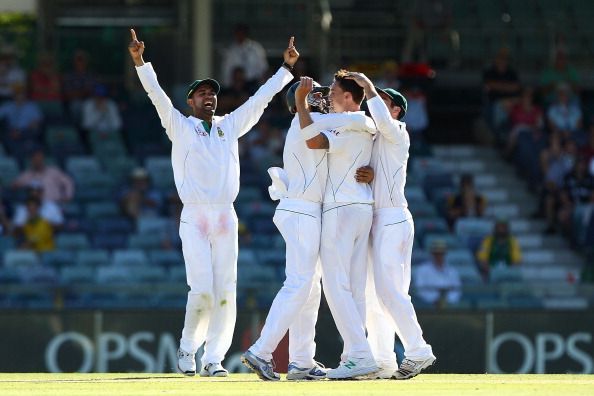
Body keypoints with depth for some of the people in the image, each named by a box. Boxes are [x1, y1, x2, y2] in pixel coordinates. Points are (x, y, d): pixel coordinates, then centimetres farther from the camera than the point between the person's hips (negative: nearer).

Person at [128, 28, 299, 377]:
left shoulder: (230, 126, 17)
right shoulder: (180, 126, 7)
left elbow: (261, 99, 17)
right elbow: (157, 94, -4)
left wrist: (286, 67, 13)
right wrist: (140, 61, -15)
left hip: (226, 219, 4)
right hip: (194, 218, -4)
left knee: (226, 292, -2)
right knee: (202, 290, -12)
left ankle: (214, 359, 3)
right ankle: (188, 349, 7)